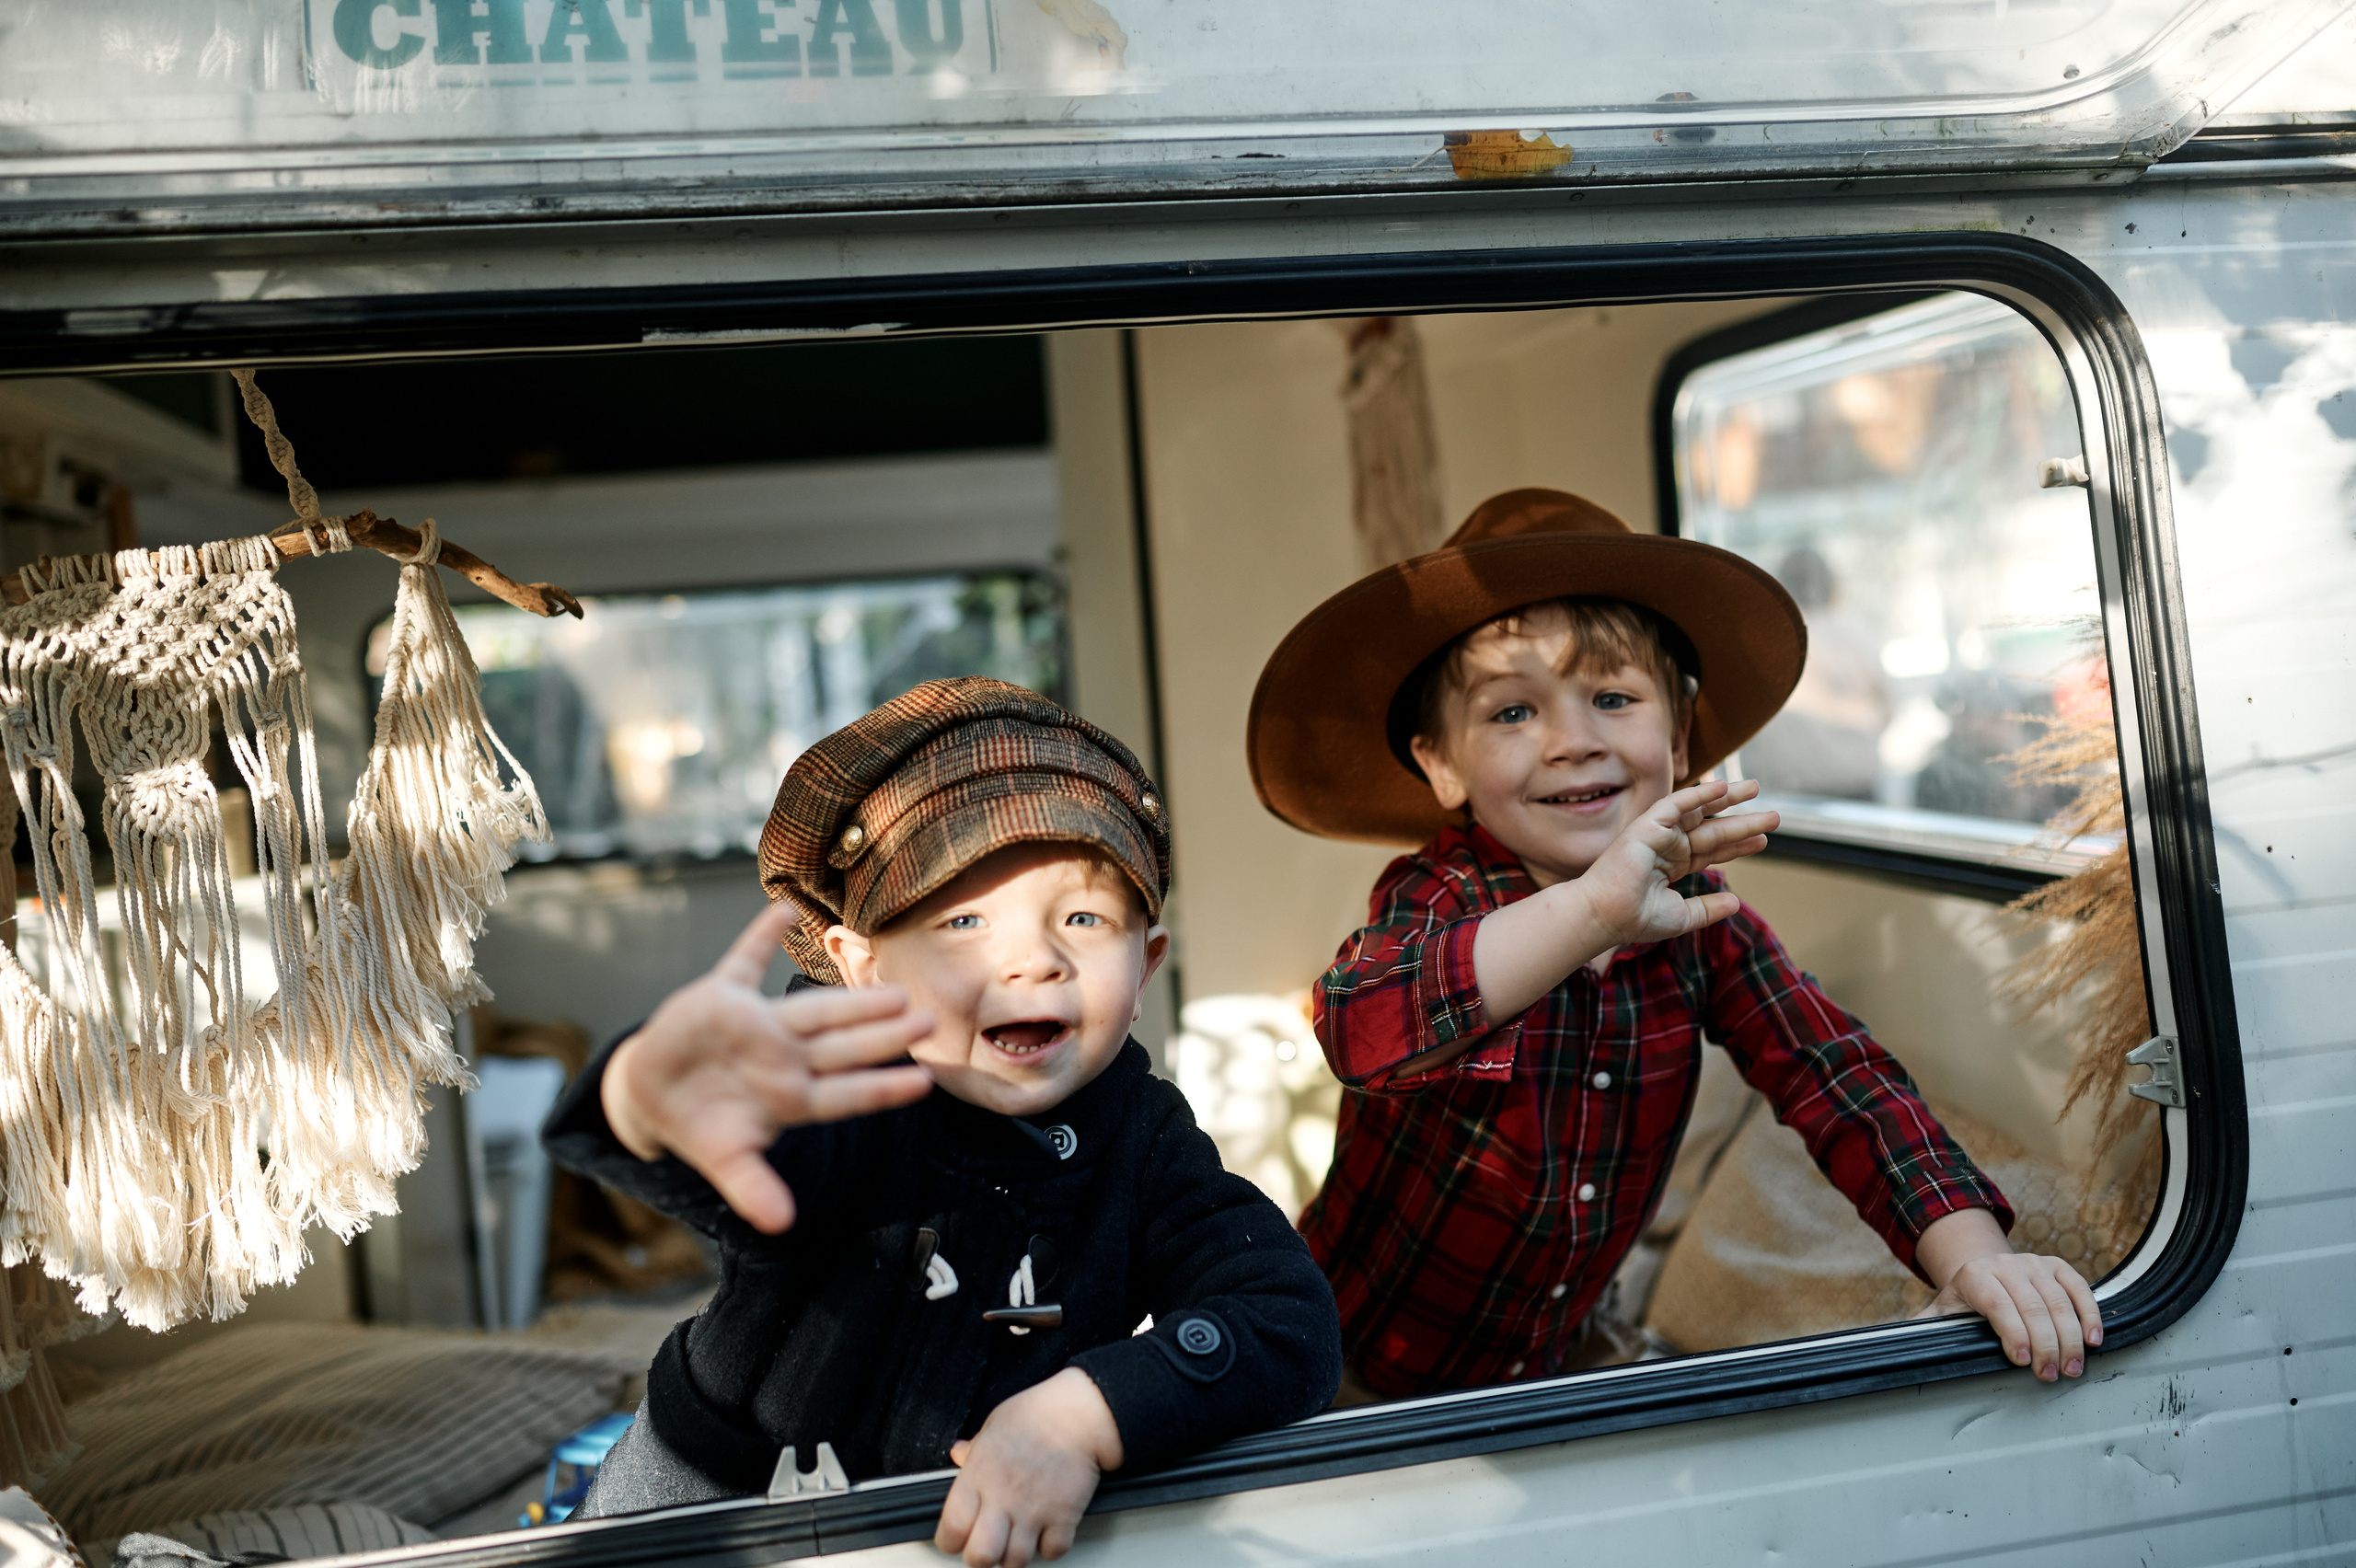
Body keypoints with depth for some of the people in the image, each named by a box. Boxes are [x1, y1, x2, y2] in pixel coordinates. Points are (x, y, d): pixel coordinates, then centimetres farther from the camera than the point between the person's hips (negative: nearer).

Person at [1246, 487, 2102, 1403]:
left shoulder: (1698, 918, -9)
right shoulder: (1435, 897, -22)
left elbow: (1834, 1080, -13)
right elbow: (1359, 1031, -43)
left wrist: (1971, 1251, -29)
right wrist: (1594, 909, -53)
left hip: (1555, 1357, 5)